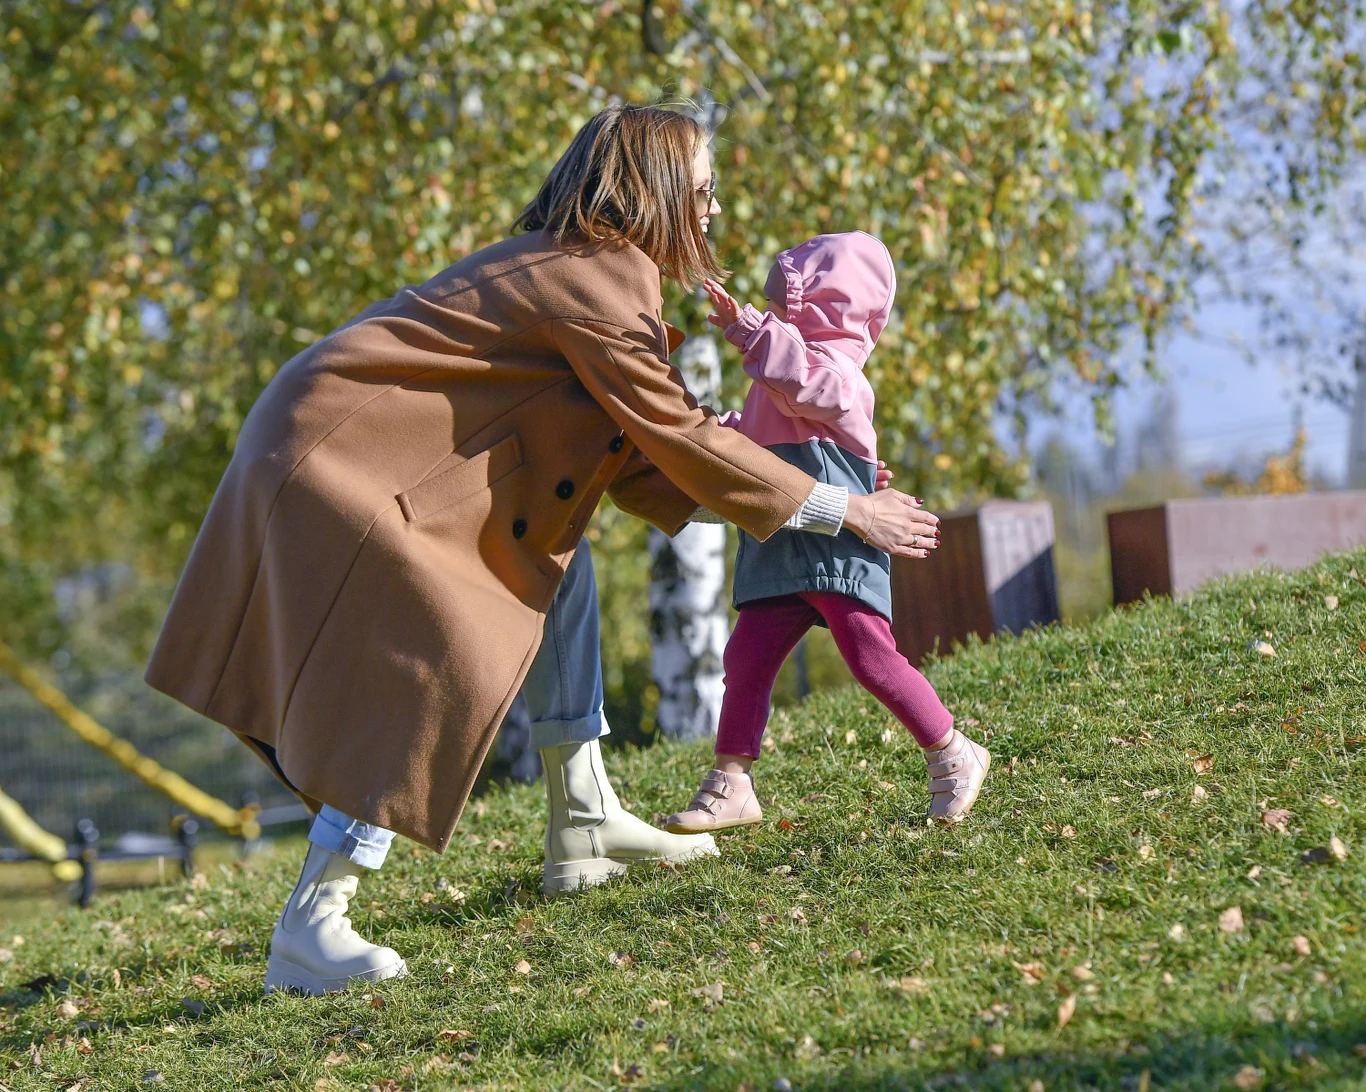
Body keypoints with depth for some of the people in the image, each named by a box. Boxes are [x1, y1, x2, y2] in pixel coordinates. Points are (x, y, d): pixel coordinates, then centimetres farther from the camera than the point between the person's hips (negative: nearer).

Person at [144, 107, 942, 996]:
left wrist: (740, 496, 8)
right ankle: (308, 930, -14)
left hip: (374, 446, 11)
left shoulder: (566, 261, 15)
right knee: (445, 671, -16)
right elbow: (676, 436, -13)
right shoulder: (597, 280, -15)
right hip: (332, 458, -11)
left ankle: (582, 821, 17)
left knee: (556, 559, 13)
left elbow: (625, 458, 16)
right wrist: (841, 510, -6)